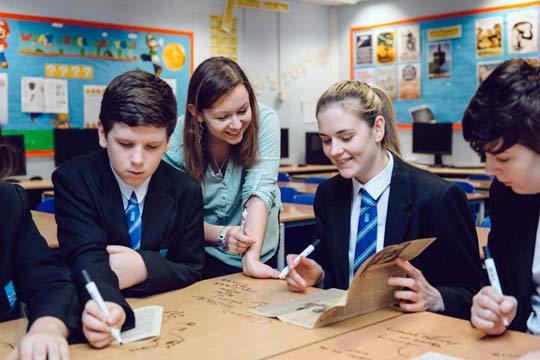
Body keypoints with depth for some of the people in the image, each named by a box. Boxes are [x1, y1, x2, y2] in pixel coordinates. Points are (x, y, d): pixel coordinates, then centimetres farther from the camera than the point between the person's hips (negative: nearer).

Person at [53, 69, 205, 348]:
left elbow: (192, 270, 4)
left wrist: (145, 267, -17)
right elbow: (86, 256, -18)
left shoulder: (186, 191, 0)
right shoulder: (73, 180, -6)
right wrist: (105, 306, -38)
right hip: (99, 315, -3)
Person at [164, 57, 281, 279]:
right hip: (202, 257, -2)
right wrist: (222, 235, -28)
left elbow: (259, 190, -23)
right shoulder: (178, 137, -16)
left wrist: (251, 258, -34)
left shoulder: (265, 120, -15)